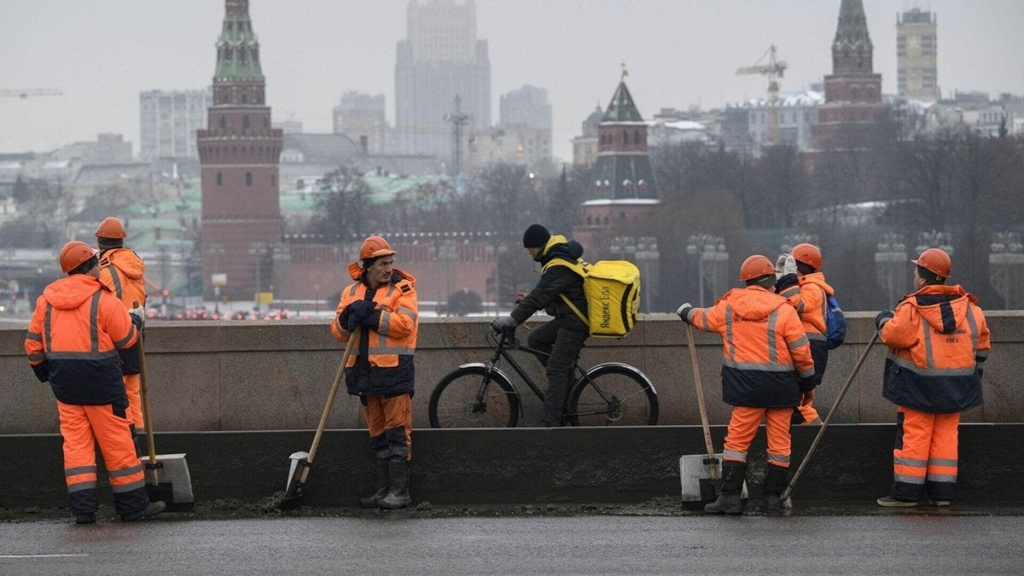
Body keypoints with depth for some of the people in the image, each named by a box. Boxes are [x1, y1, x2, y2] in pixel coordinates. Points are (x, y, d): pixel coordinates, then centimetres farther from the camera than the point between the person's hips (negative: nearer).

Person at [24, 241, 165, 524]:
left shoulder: (46, 299, 6)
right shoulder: (103, 299, -11)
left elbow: (33, 342, 10)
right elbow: (126, 338, -6)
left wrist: (42, 369, 26)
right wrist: (135, 322, 15)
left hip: (64, 383, 5)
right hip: (99, 378, -5)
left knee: (75, 440, 7)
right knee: (117, 441, 3)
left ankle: (82, 505, 1)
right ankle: (133, 503, 8)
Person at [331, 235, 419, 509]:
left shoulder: (402, 289, -2)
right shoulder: (352, 292, 13)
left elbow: (404, 323, -16)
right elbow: (338, 331, 8)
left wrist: (370, 316, -16)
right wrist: (349, 316, -12)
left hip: (394, 370, -6)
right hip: (365, 371, 6)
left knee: (397, 433, -7)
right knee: (377, 435, 11)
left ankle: (399, 491, -6)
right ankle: (384, 489, 17)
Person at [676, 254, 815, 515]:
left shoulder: (729, 307, 2)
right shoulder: (783, 310, -6)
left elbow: (704, 319, 22)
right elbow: (801, 351, -5)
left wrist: (686, 312, 45)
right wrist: (808, 383, 8)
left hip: (746, 385, 1)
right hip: (780, 385, -1)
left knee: (737, 439, 5)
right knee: (779, 441, 7)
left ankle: (730, 496, -1)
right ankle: (773, 498, 9)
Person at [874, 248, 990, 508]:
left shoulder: (912, 308, -13)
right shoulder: (970, 308, 6)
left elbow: (893, 335, -17)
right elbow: (981, 345, 11)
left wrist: (883, 320, 5)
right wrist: (974, 374, 23)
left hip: (919, 387, -5)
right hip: (955, 387, 5)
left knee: (914, 436, 0)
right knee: (946, 436, 10)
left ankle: (906, 491, -1)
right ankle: (943, 492, 10)